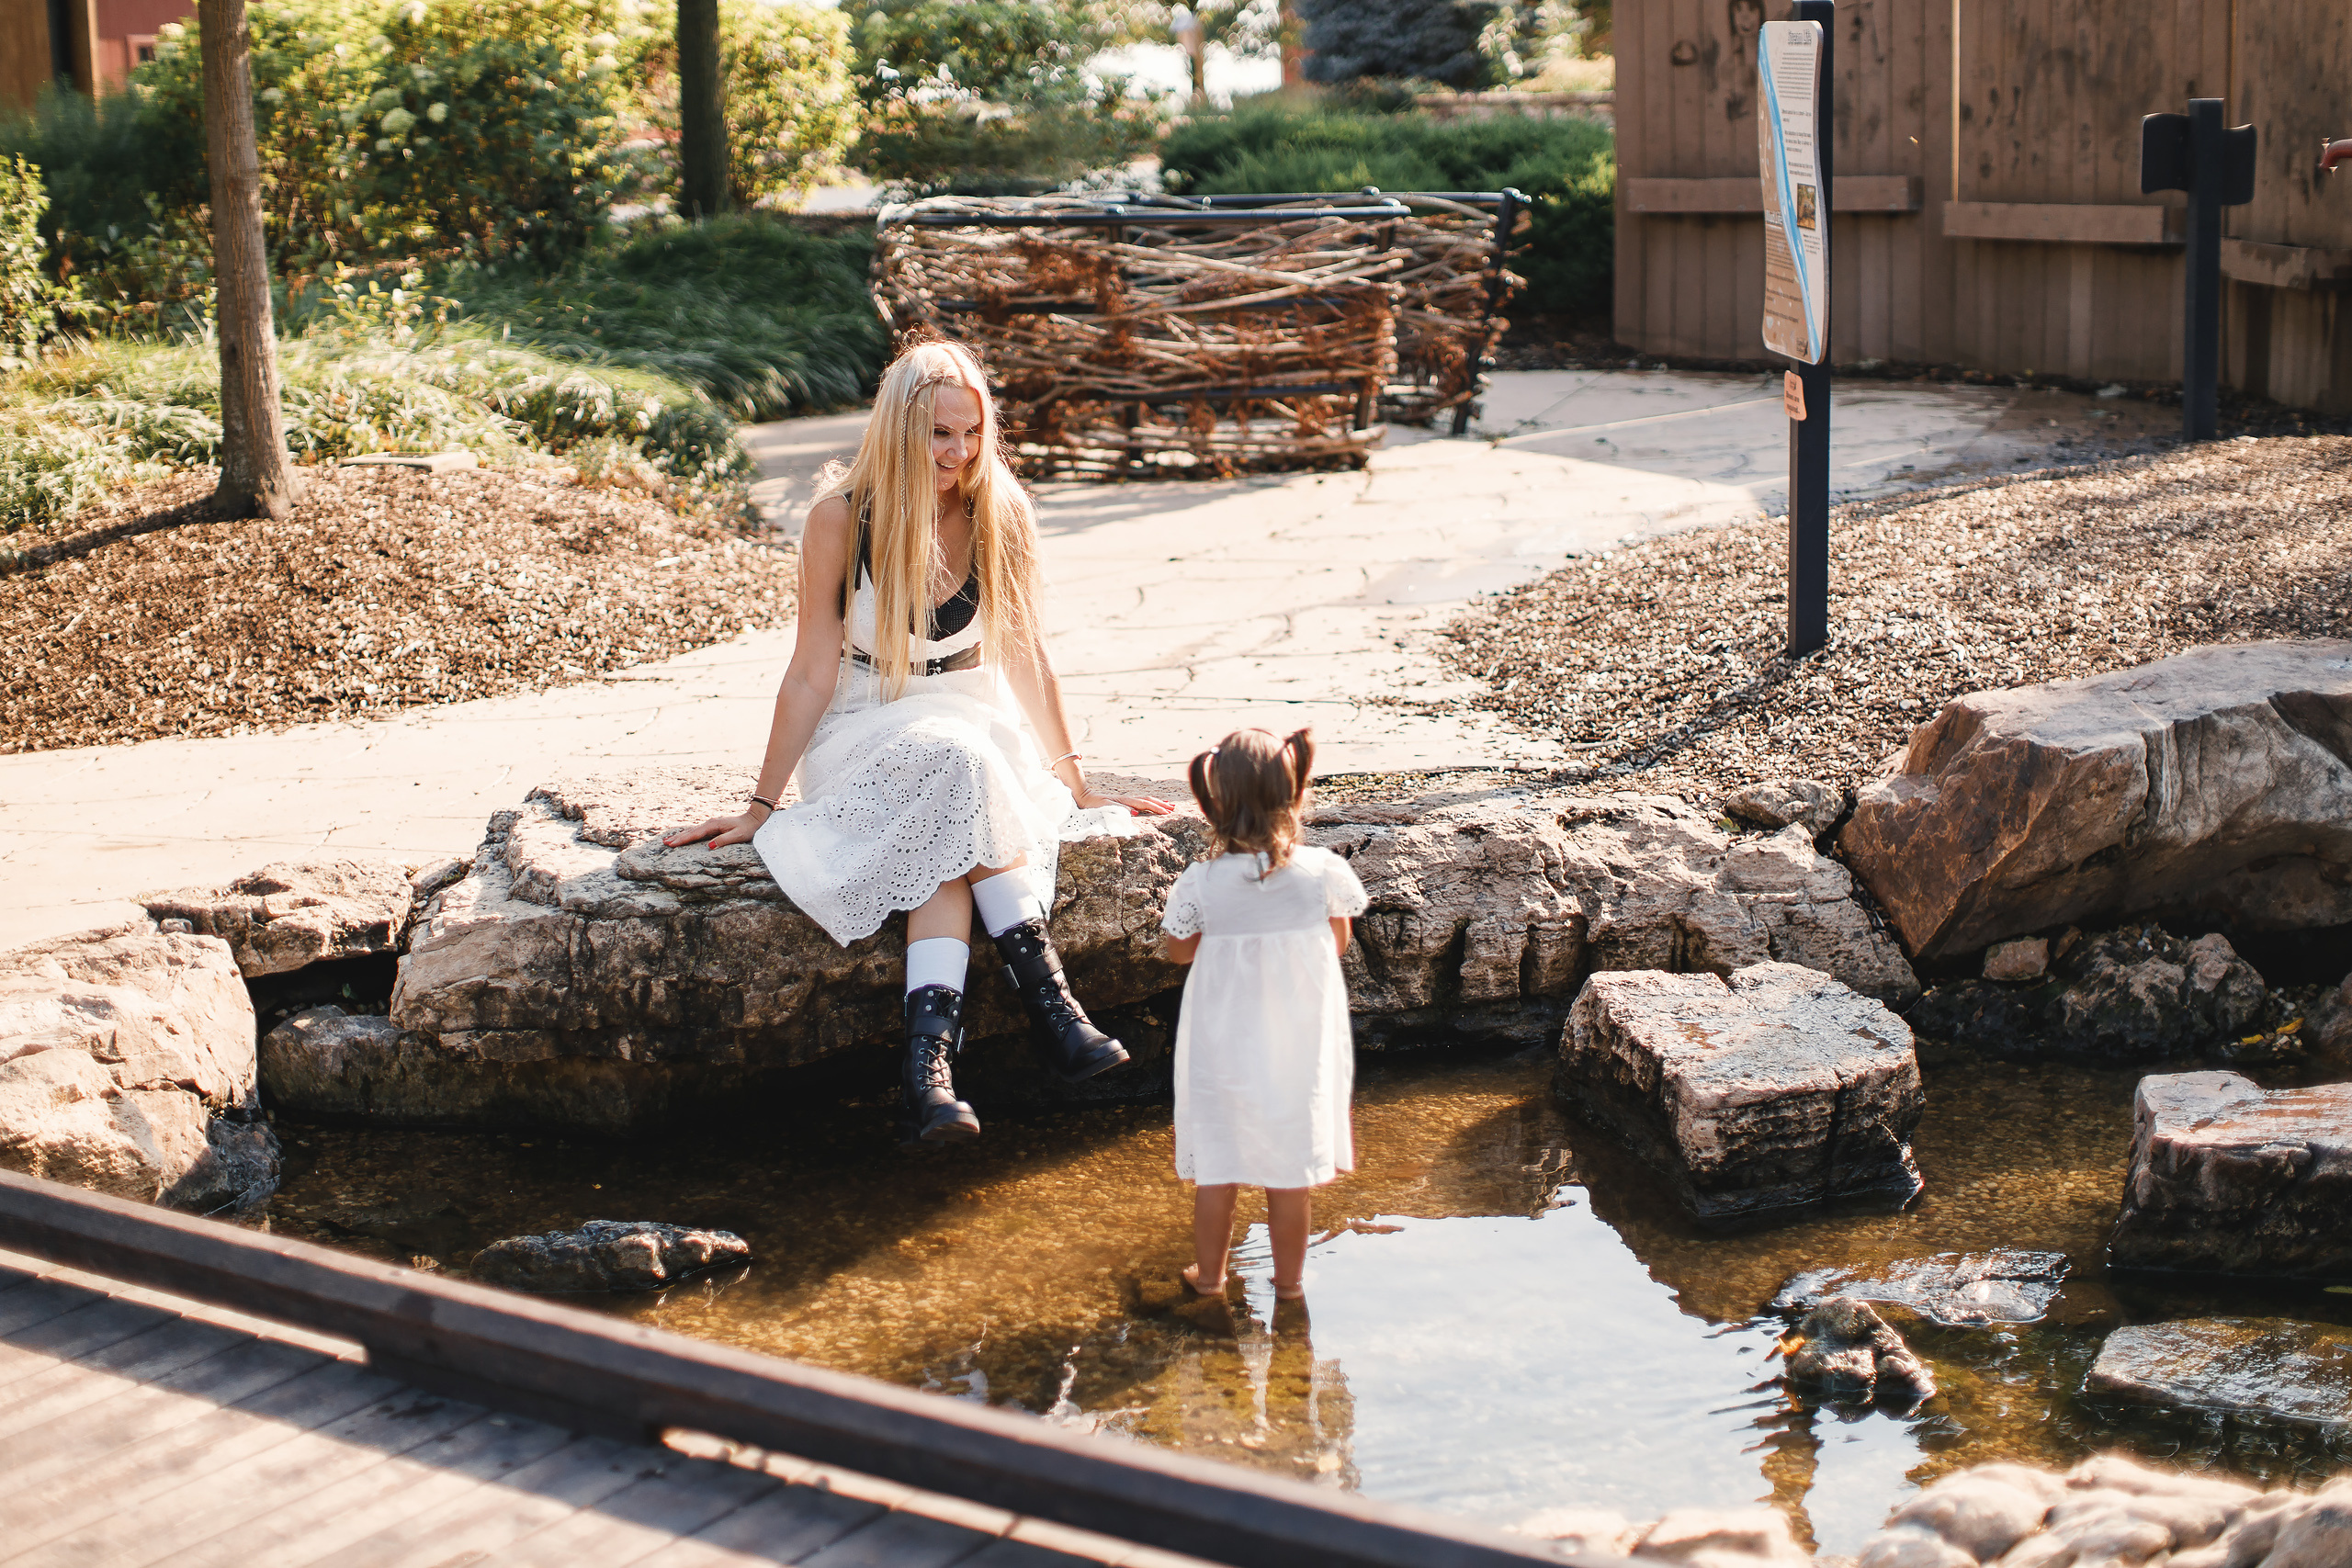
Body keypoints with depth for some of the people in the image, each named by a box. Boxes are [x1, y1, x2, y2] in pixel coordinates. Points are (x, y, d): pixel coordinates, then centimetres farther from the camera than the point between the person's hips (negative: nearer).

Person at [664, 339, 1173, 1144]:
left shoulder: (1001, 513, -4)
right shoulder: (842, 517, -11)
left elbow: (1023, 653, 6)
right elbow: (812, 671, -7)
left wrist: (1071, 780, 9)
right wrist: (761, 806, -6)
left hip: (972, 717, 2)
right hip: (866, 733, -2)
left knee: (950, 834, -34)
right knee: (958, 771, -36)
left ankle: (928, 1060, -45)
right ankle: (1048, 1000, -39)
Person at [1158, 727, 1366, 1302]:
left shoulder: (1200, 884, -16)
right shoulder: (1325, 873, -14)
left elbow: (1179, 951, 1)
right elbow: (1338, 944, 3)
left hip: (1223, 1050, -1)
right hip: (1302, 1049, 1)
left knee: (1217, 1166, 14)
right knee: (1293, 1167, 14)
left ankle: (1209, 1274, 28)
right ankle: (1289, 1278, 26)